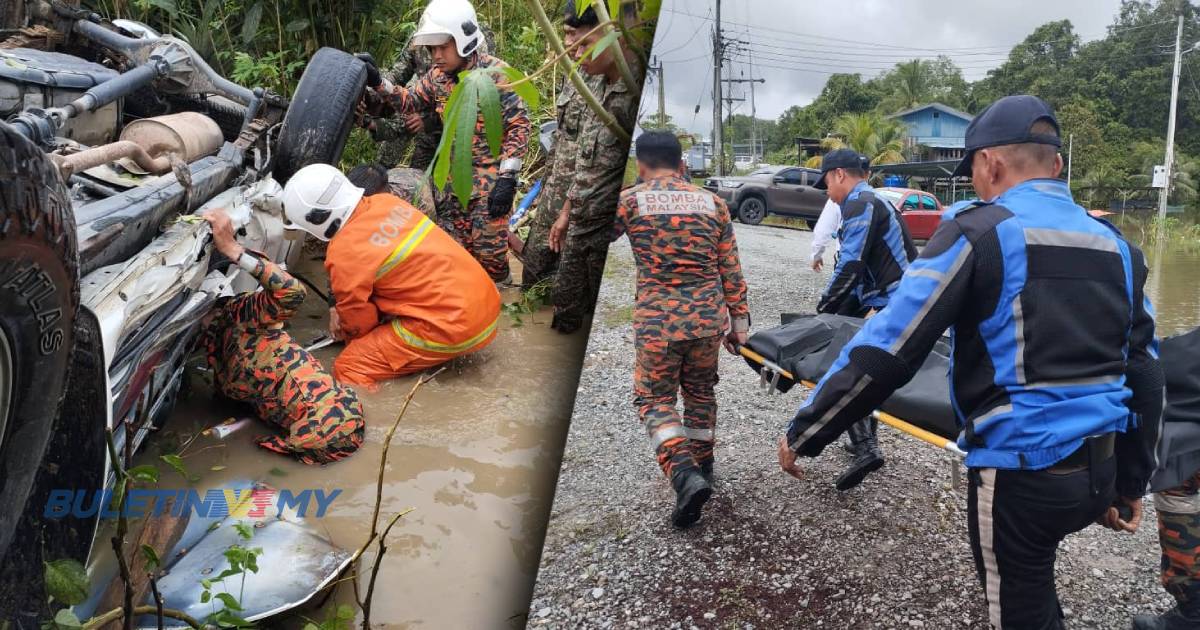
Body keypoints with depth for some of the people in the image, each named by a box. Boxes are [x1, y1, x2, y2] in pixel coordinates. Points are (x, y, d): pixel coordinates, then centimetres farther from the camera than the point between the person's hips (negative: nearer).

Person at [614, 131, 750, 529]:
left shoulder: (630, 201, -3)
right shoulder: (712, 203, 7)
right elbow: (731, 271, 6)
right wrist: (738, 322, 13)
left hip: (657, 320, -4)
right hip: (708, 318, 4)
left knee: (655, 399, 8)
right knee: (700, 392, 22)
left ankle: (685, 474, -12)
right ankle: (701, 467, 35)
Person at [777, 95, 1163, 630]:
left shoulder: (979, 231, -12)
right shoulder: (1116, 245, 8)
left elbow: (884, 350, -16)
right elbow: (1144, 374, 11)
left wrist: (803, 434, -7)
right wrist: (1131, 483, 22)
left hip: (1020, 473, -7)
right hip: (1099, 471, 7)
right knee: (1032, 582, 31)